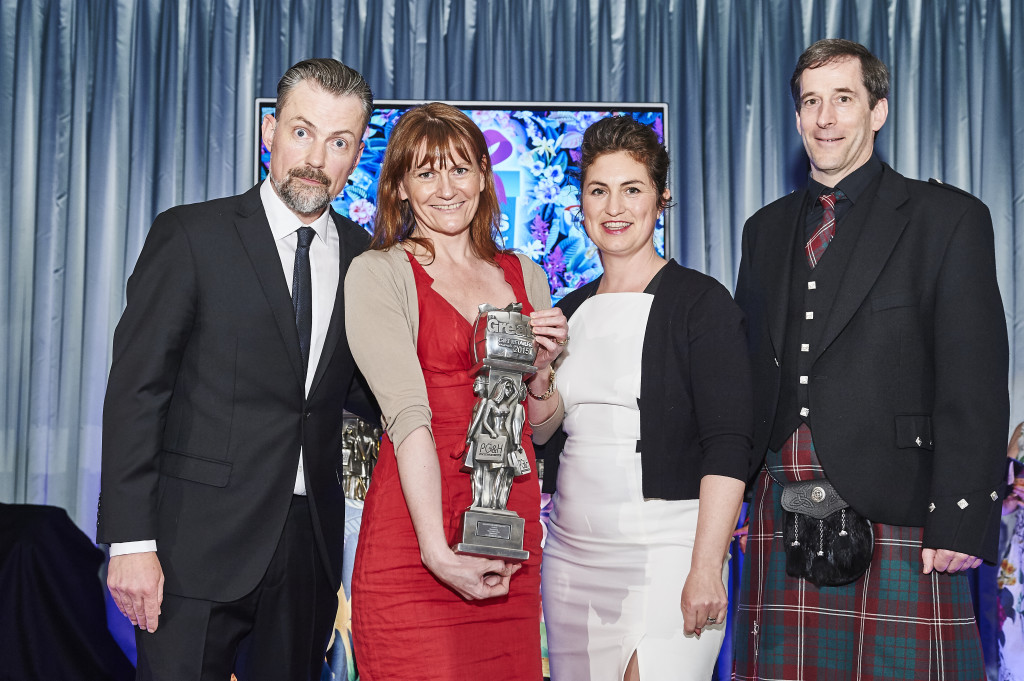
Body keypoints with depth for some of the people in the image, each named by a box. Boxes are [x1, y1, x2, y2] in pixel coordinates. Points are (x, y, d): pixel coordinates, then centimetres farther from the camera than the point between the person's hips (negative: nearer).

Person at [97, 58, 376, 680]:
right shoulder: (190, 235, -4)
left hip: (310, 546, 4)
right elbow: (136, 389, -8)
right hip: (198, 545, -4)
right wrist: (131, 541, -14)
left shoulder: (364, 256, 8)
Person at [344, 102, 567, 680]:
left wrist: (541, 370, -1)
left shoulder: (524, 275, 14)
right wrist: (437, 551, -23)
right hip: (413, 541, -4)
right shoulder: (377, 274, -2)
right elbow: (408, 416, -14)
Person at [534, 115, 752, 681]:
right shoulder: (571, 312, 13)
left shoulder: (700, 301, -4)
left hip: (666, 548, -5)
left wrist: (706, 567, -19)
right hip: (570, 550, 5)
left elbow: (727, 446, -11)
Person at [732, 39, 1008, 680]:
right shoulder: (766, 228, 17)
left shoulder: (948, 218, 1)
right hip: (781, 517, 4)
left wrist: (961, 520, -13)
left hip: (896, 520, -4)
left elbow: (975, 387, -5)